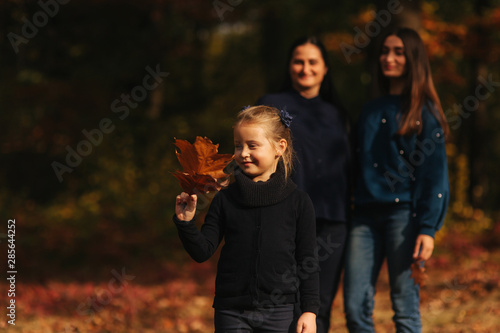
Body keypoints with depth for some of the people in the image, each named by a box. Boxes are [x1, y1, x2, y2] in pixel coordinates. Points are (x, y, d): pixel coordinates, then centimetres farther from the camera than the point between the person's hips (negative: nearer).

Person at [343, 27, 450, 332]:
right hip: (366, 216, 5)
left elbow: (435, 174, -3)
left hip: (404, 213, -5)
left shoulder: (426, 112, 3)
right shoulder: (371, 112, 19)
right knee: (355, 307, -3)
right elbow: (359, 167, 17)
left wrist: (427, 229, -13)